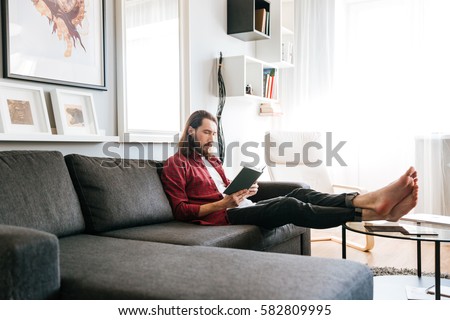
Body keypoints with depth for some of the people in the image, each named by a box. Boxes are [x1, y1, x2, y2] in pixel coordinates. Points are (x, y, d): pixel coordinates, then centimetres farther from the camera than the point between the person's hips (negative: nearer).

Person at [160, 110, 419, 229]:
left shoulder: (212, 160, 25)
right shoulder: (175, 165, 1)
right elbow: (181, 210, -7)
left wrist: (243, 191, 3)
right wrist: (223, 203, -17)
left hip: (241, 207, 8)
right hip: (220, 215, -8)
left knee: (299, 194, -17)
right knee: (291, 207, -29)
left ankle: (373, 201, -37)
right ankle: (373, 211, -40)